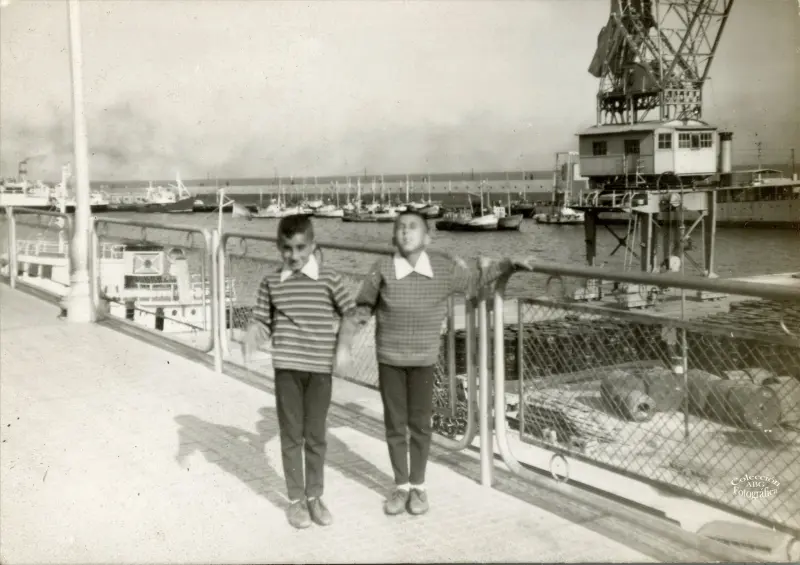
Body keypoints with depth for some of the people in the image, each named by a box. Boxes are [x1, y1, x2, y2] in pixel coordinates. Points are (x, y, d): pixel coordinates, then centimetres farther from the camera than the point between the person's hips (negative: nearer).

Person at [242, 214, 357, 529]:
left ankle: (314, 496, 24)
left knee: (316, 435, 9)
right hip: (286, 366, 1)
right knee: (291, 435, 8)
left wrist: (344, 346, -8)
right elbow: (261, 320, 5)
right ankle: (295, 499, 20)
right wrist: (251, 337, -14)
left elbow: (348, 314, 4)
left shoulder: (329, 279, -2)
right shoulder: (271, 282, 2)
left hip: (320, 367, 0)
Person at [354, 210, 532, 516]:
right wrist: (362, 314, -18)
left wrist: (508, 264, 8)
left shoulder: (444, 268, -8)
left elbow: (474, 281, 10)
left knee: (420, 424, 9)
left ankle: (418, 486, 26)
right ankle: (401, 486, 25)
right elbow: (365, 301, 3)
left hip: (423, 359, 0)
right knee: (394, 424, 10)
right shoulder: (383, 269, -11)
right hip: (389, 358, 0)